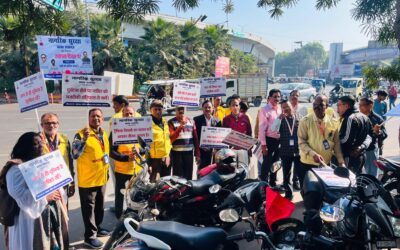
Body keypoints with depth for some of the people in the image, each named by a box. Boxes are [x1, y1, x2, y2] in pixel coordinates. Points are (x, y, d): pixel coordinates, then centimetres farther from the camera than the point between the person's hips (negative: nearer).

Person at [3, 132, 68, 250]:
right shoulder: (17, 169, -12)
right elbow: (19, 195, -22)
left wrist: (57, 191, -6)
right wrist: (45, 196, -19)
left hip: (52, 213, 7)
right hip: (32, 216, -7)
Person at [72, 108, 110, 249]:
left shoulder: (103, 134, 9)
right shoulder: (81, 134, -15)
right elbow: (75, 155, -25)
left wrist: (106, 170, 21)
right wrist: (84, 139, -37)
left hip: (101, 178, 7)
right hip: (87, 179, -7)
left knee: (100, 206, 19)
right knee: (89, 208, 3)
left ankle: (97, 228, 37)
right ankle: (90, 236, 14)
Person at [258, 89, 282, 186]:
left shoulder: (280, 109, 8)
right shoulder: (265, 110, -11)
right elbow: (262, 128, -14)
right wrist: (263, 144, -17)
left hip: (279, 140, 6)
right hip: (269, 140, -6)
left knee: (275, 163, 17)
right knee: (267, 163, 1)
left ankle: (273, 182, 32)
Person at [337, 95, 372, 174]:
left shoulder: (350, 118, -17)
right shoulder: (364, 117, 13)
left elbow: (346, 139, -22)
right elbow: (369, 136, 16)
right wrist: (363, 146, 3)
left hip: (351, 157, -10)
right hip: (361, 155, 10)